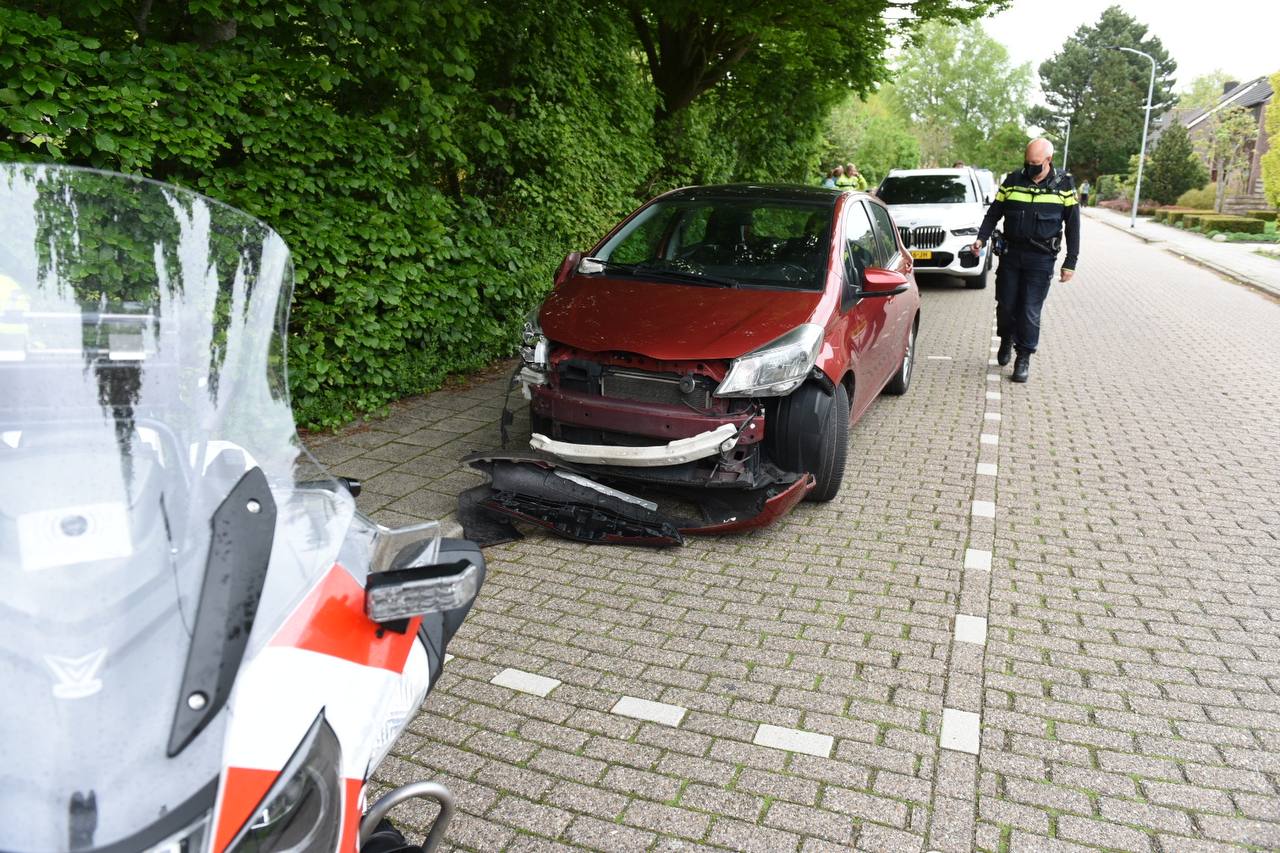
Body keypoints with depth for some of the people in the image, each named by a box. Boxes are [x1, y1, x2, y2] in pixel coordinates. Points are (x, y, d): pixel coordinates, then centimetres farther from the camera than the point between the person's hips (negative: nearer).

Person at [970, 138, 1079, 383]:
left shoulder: (1064, 185, 0)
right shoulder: (1013, 181, 4)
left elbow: (1073, 225, 3)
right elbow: (994, 212, 9)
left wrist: (1070, 262, -1)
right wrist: (981, 238, -8)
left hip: (1041, 259, -2)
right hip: (1010, 253, 2)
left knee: (1030, 311, -3)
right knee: (1006, 304, 7)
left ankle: (1024, 358, 8)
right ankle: (1006, 339, 34)